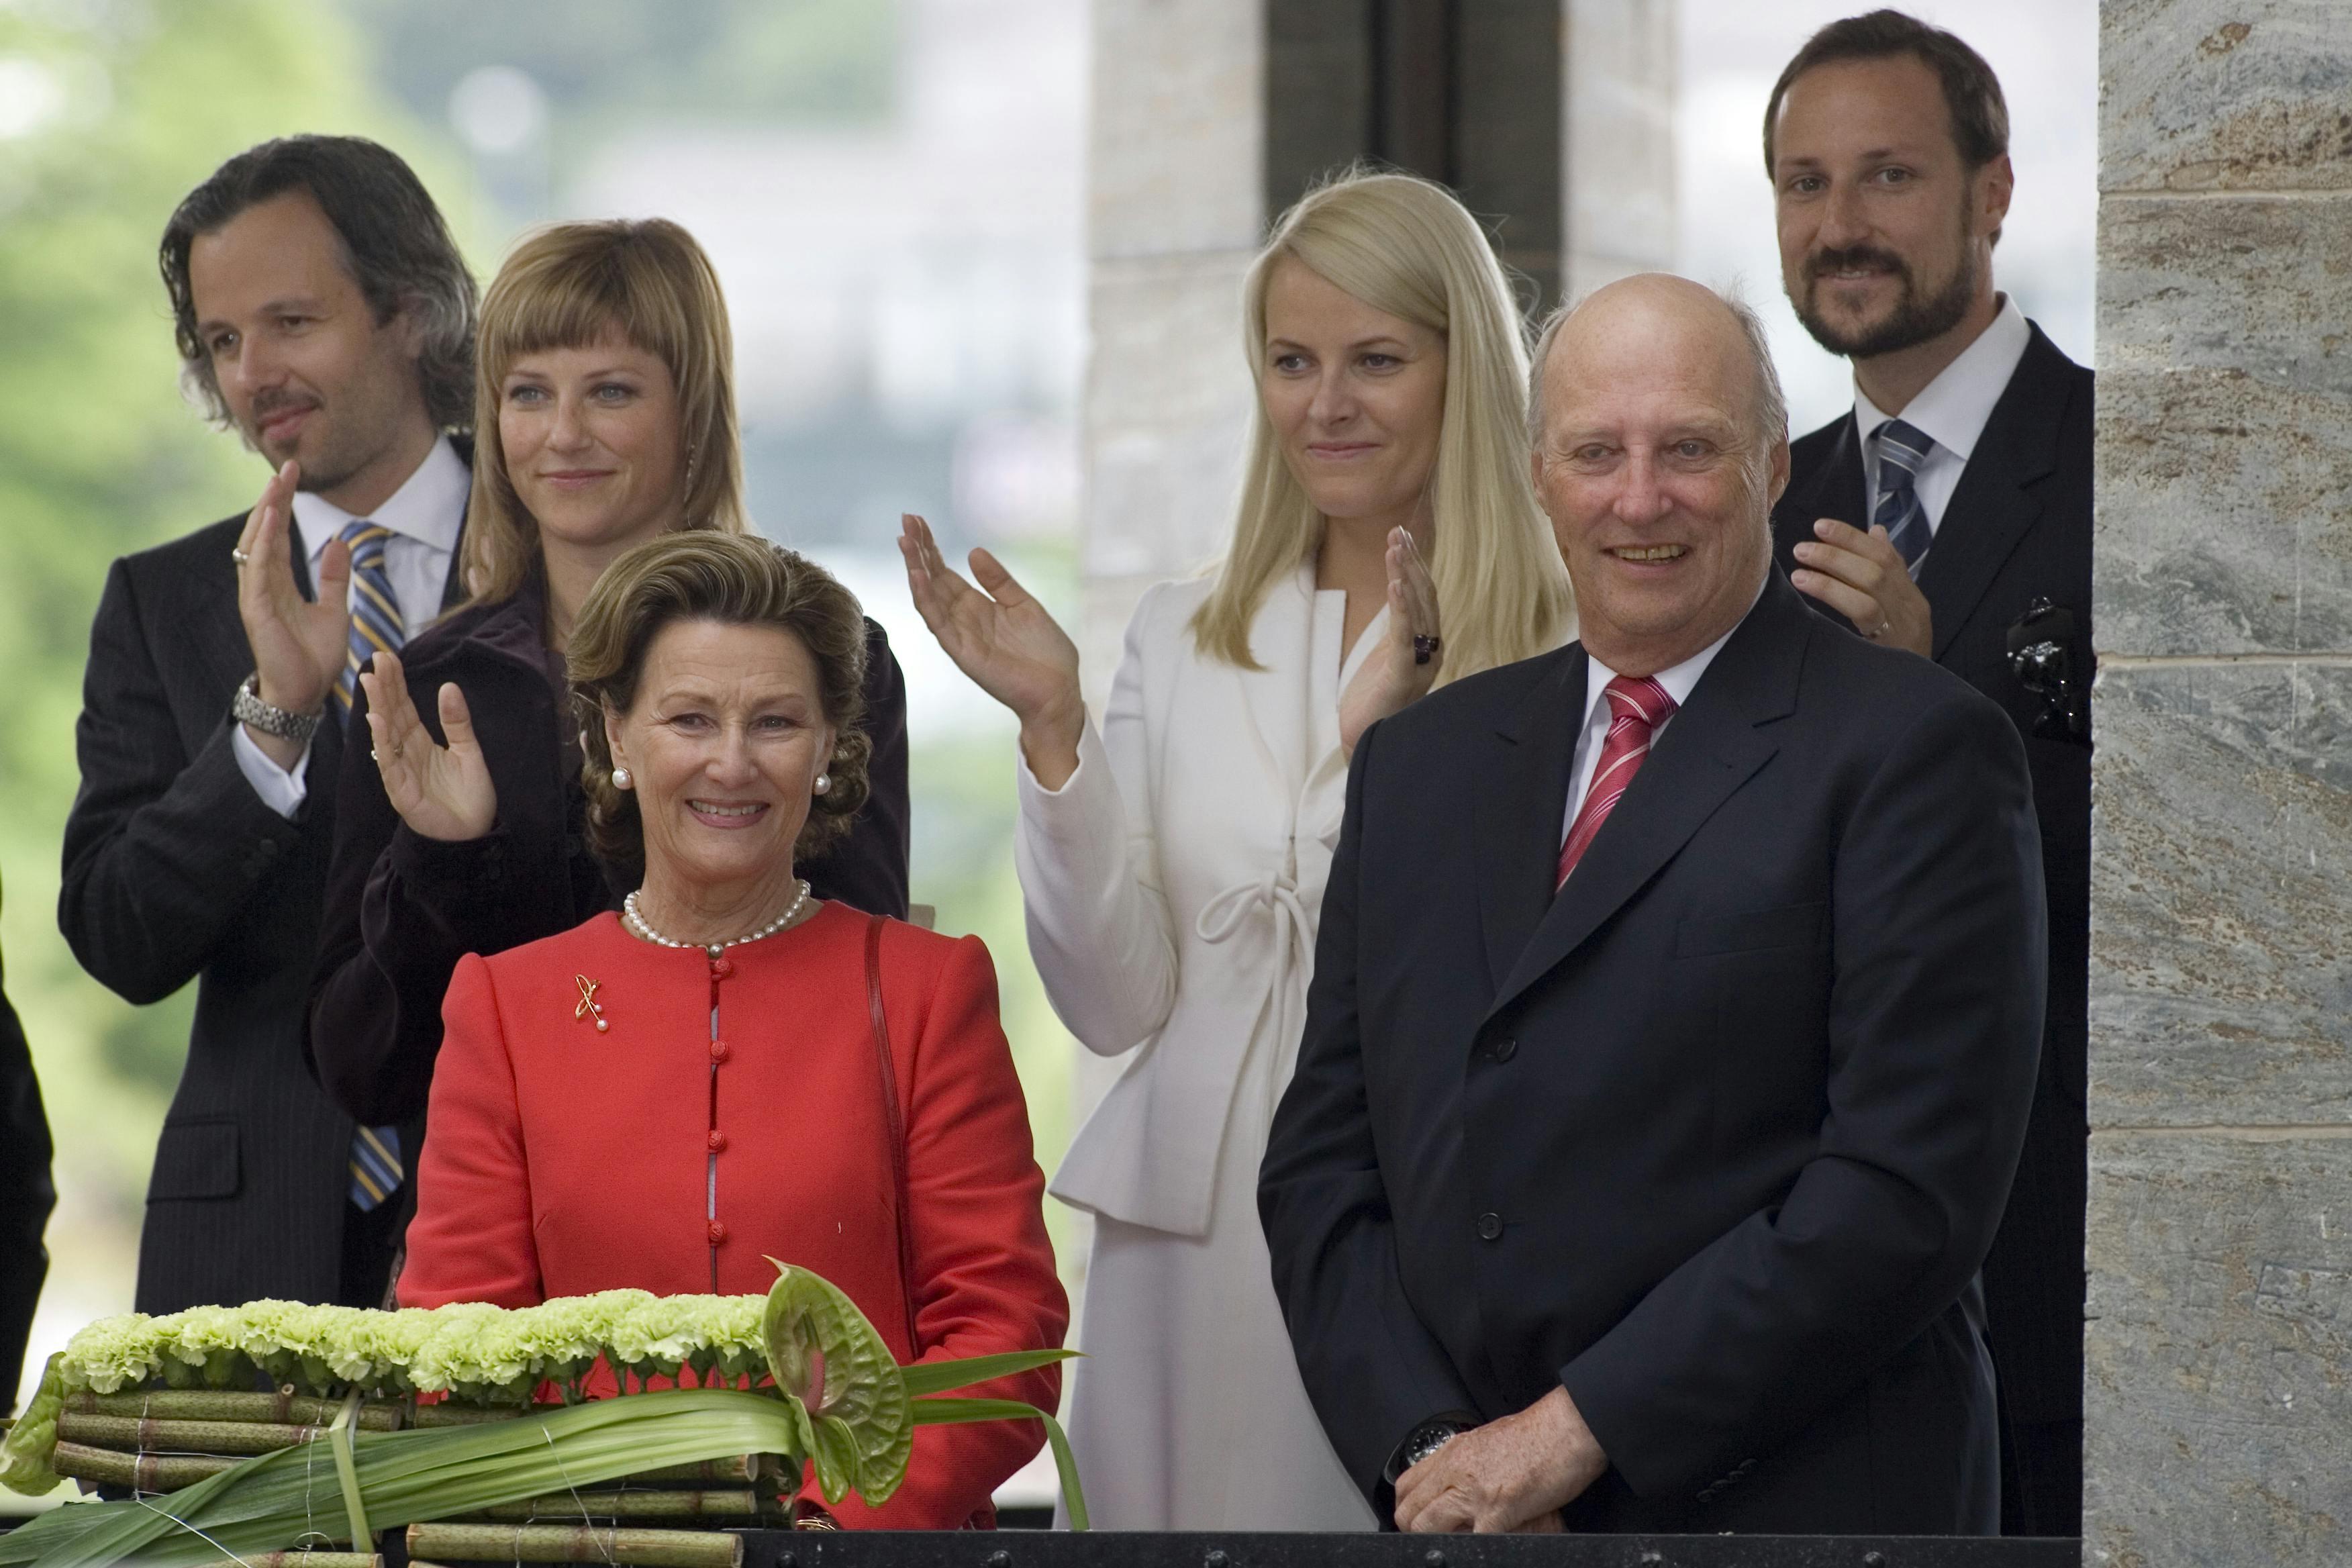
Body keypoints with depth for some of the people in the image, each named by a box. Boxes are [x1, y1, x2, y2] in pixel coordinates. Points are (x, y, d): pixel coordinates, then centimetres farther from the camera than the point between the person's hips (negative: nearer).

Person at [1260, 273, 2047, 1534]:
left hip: (1793, 1519, -4)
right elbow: (1321, 1161, 10)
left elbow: (1910, 1188, -14)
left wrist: (1577, 1431, -16)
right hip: (1464, 1518, 4)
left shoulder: (1917, 751, -5)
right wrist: (1428, 1452, -6)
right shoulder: (1418, 762, 13)